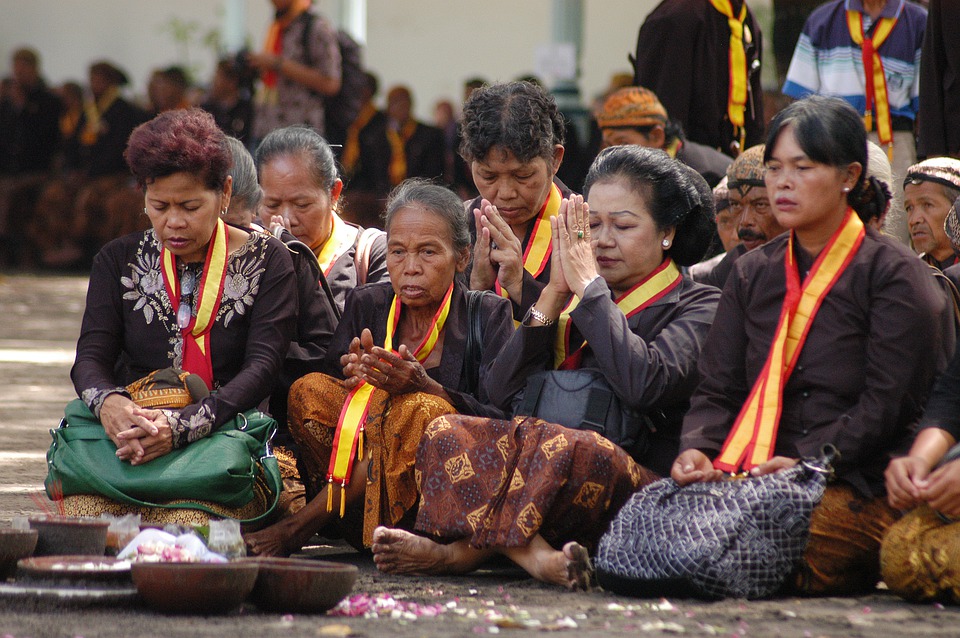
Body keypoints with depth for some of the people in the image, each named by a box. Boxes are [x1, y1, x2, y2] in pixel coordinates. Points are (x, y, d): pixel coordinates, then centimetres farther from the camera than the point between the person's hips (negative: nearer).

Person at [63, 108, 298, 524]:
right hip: (127, 438, 2)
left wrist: (181, 425, -25)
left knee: (186, 525, -34)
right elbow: (90, 356, 5)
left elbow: (261, 368, -7)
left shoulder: (268, 263, 5)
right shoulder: (118, 261, 15)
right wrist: (107, 402, -23)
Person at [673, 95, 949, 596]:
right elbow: (716, 390, 11)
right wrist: (696, 450, -11)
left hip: (858, 486, -4)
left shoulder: (894, 275, 1)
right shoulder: (752, 274, 19)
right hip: (755, 478, 4)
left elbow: (885, 405, -8)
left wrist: (809, 464, -21)